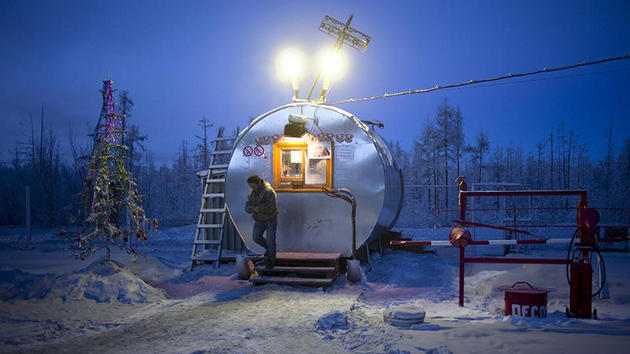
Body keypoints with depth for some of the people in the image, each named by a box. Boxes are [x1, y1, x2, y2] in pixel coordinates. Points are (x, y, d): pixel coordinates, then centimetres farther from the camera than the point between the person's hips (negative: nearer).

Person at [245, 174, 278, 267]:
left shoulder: (269, 191, -20)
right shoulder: (252, 193, 1)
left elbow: (271, 207, -26)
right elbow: (247, 207, 4)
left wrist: (258, 209, -22)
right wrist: (251, 208, -20)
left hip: (270, 219, -6)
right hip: (259, 220, 6)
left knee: (270, 239, -5)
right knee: (256, 237, -4)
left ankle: (270, 260, 9)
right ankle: (269, 248, 23)